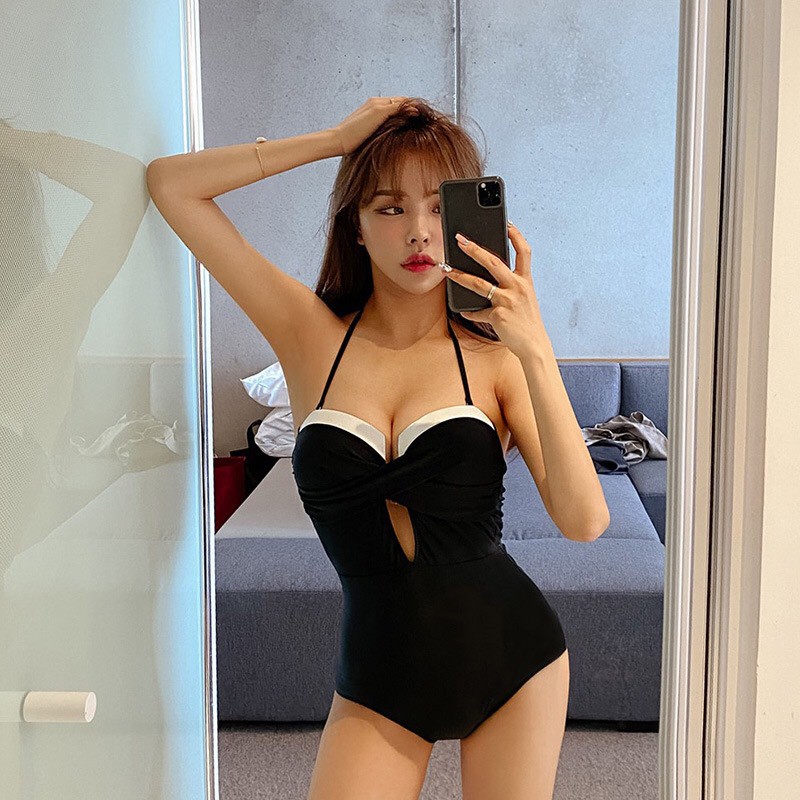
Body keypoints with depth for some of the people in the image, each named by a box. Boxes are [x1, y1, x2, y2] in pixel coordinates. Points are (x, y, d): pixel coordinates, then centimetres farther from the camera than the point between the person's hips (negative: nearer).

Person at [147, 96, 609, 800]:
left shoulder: (494, 356, -7)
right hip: (379, 671, 0)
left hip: (512, 657, 0)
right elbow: (169, 183, -5)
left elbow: (584, 520, -18)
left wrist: (536, 351, -24)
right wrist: (338, 138, -10)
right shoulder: (312, 334, -4)